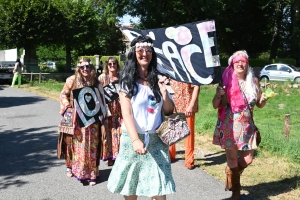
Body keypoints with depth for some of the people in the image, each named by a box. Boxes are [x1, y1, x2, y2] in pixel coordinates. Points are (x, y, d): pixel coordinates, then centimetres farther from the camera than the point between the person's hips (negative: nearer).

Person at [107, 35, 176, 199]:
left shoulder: (158, 79, 7)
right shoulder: (128, 81, -2)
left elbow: (169, 111, 8)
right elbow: (126, 113, -12)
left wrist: (164, 91, -10)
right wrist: (135, 140, -25)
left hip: (155, 139, 2)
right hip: (132, 138, -2)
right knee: (130, 187, 8)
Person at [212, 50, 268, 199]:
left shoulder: (254, 81, 3)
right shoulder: (226, 81, -7)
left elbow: (259, 104, 11)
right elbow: (215, 105, -4)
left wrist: (263, 99, -11)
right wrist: (218, 95, -24)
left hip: (247, 126, 4)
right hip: (229, 126, -3)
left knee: (247, 159, 8)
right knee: (232, 159, 3)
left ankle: (232, 177, 38)